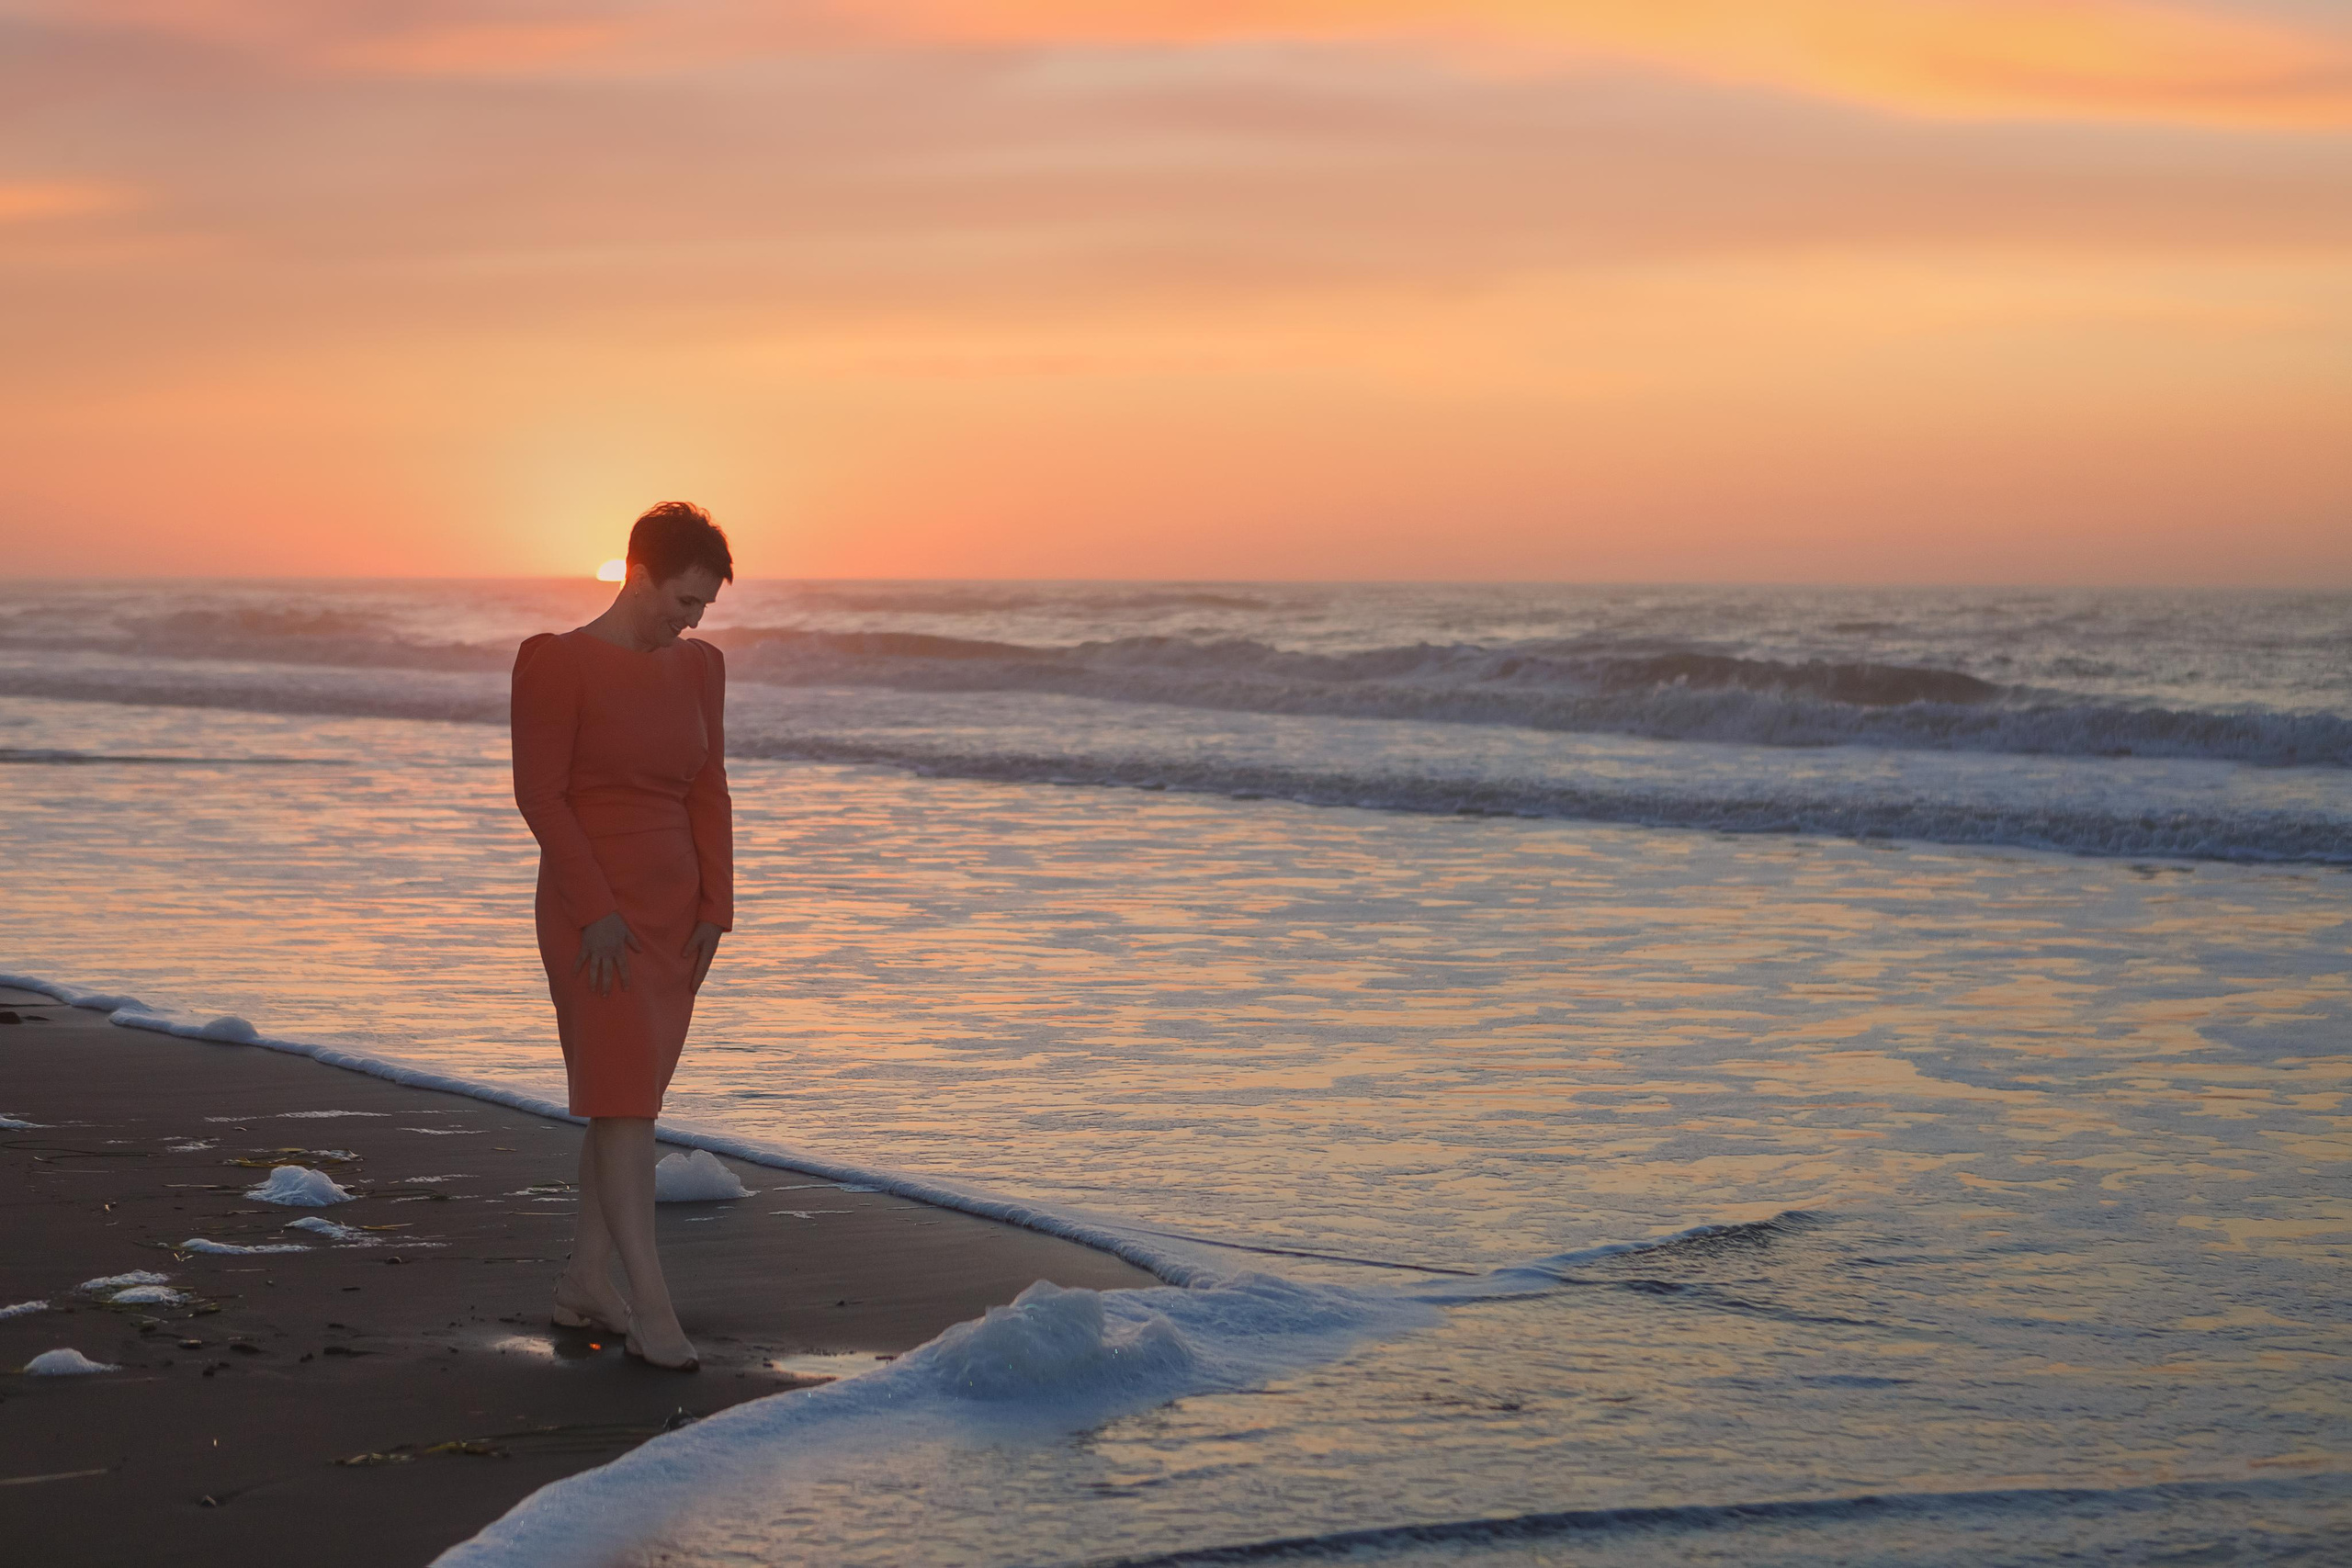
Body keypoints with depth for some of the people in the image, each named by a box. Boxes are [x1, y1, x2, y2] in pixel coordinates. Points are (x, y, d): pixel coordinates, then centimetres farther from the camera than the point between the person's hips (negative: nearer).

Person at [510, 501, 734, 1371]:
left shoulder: (698, 667, 8)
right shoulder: (560, 662, -10)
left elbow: (708, 793, 10)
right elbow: (541, 794, -12)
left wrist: (715, 908, 1)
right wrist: (598, 910, -17)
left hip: (676, 911, 6)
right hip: (593, 913, -6)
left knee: (628, 1100, 10)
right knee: (623, 1101, -10)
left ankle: (585, 1282, 19)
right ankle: (651, 1302, -11)